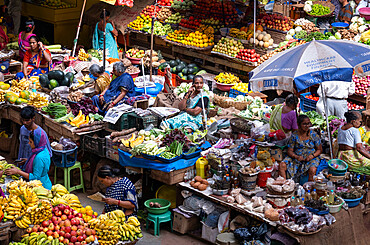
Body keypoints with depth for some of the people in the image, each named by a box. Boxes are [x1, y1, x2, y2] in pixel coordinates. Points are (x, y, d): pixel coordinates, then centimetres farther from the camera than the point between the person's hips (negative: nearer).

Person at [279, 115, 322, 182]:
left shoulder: (313, 135, 0)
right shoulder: (294, 135, 2)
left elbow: (319, 149, 5)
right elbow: (289, 151, 2)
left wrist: (312, 155, -15)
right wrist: (297, 157, -19)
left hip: (311, 158, -2)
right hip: (296, 157, 2)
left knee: (312, 170, -35)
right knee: (282, 165, -21)